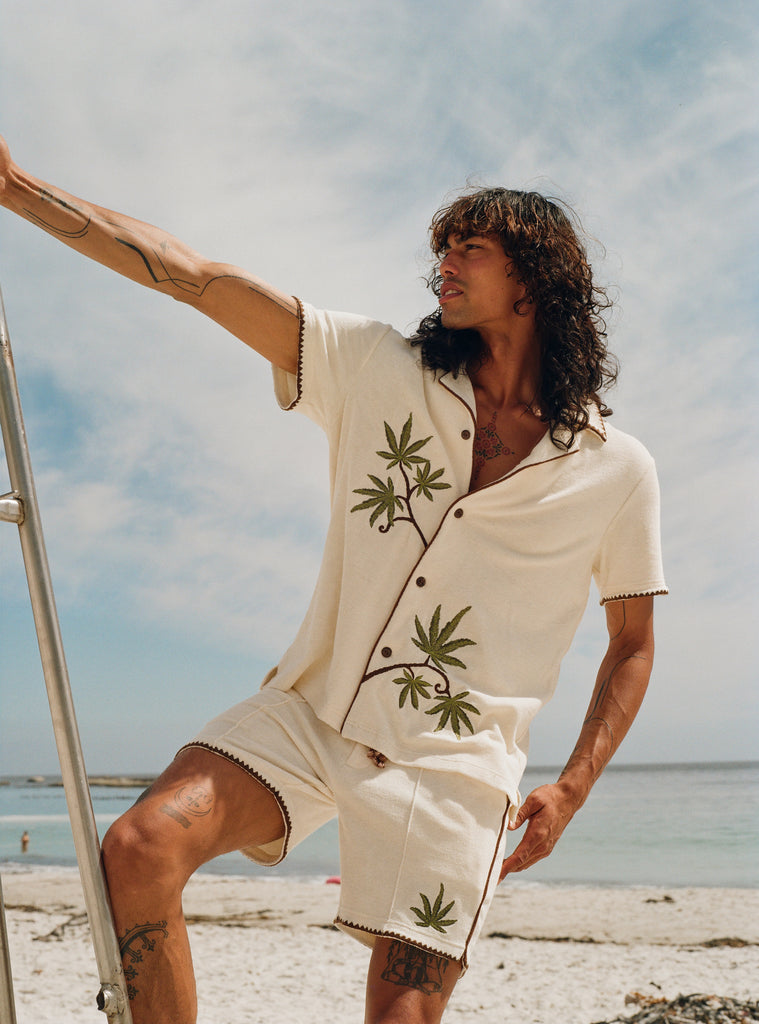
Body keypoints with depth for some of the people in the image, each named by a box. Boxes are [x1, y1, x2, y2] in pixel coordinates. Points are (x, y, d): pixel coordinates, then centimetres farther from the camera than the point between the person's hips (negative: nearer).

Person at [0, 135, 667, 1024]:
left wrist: (573, 788, 1)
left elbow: (633, 643, 11)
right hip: (305, 716, 1)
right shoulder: (377, 369, 0)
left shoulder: (616, 469, 0)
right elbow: (194, 277, -5)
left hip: (450, 763, -1)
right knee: (138, 849, -21)